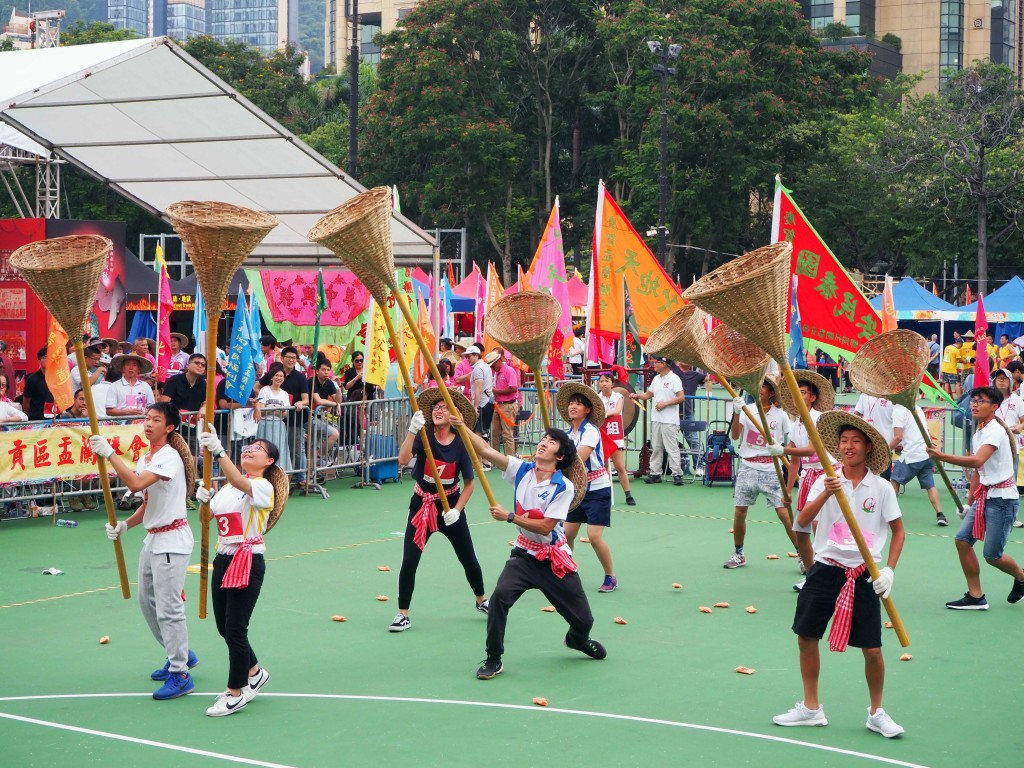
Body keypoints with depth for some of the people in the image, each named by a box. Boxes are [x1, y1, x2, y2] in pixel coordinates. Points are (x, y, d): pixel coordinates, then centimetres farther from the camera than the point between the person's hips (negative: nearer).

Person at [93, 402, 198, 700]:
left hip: (172, 539, -10)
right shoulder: (144, 459, 12)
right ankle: (181, 655, 34)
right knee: (147, 601, 18)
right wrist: (125, 525, 3)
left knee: (168, 607, -9)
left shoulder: (169, 457, -17)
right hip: (152, 538, 10)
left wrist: (109, 454, -31)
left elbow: (136, 484, -32)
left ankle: (180, 675, -1)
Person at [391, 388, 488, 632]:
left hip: (450, 505, 1)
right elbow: (403, 460, -32)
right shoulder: (424, 436, -14)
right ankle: (403, 614, 4)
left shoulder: (461, 443, -12)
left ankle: (482, 601, 38)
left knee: (468, 558, 13)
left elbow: (469, 483, -4)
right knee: (409, 561, -8)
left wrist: (457, 510, -15)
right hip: (422, 504, -1)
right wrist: (412, 430, -42)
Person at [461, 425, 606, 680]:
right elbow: (485, 450, -12)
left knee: (583, 621, 5)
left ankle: (577, 640, 45)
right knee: (500, 596, -26)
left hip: (554, 560, -2)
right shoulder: (522, 470, -5)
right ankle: (493, 660, -12)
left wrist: (509, 517, -23)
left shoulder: (564, 487, -16)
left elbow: (545, 526, -21)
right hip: (524, 555, 2)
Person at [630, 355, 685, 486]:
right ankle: (655, 473, 14)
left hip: (669, 420, -8)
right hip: (656, 419, 8)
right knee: (656, 447, 9)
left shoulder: (674, 378, -9)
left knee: (672, 448, -7)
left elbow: (681, 397, -14)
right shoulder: (656, 379, 14)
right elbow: (648, 394, 22)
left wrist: (665, 403, -16)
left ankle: (677, 474, -4)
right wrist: (637, 395, 4)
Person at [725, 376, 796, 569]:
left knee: (784, 513, -8)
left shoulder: (780, 415, 0)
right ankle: (738, 554, 20)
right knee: (739, 511, 2)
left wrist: (782, 450, -15)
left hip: (771, 471, -2)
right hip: (748, 468, 2)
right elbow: (735, 435, -9)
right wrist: (737, 413, -22)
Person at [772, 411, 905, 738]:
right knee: (806, 637, 5)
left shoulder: (882, 488, -2)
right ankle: (811, 708, 21)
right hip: (826, 569, 2)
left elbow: (898, 531, 6)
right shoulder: (826, 482, 0)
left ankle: (876, 713, 18)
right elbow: (803, 520, -13)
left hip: (864, 575, -2)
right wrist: (826, 494, -28)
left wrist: (889, 569, -5)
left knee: (872, 649, -3)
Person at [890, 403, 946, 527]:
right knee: (930, 485, 11)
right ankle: (940, 515, 0)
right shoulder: (916, 408, 17)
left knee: (894, 481, 8)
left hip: (911, 456, -7)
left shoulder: (898, 410, -8)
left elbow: (898, 437, -15)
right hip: (927, 453, 7)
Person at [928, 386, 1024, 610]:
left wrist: (942, 457, -41)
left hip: (1002, 497, -9)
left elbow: (977, 461, -33)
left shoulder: (995, 431, -17)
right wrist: (970, 502, 20)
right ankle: (975, 597, 5)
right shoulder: (977, 434, 12)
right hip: (984, 495, 9)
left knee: (992, 555, -4)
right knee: (963, 539, -2)